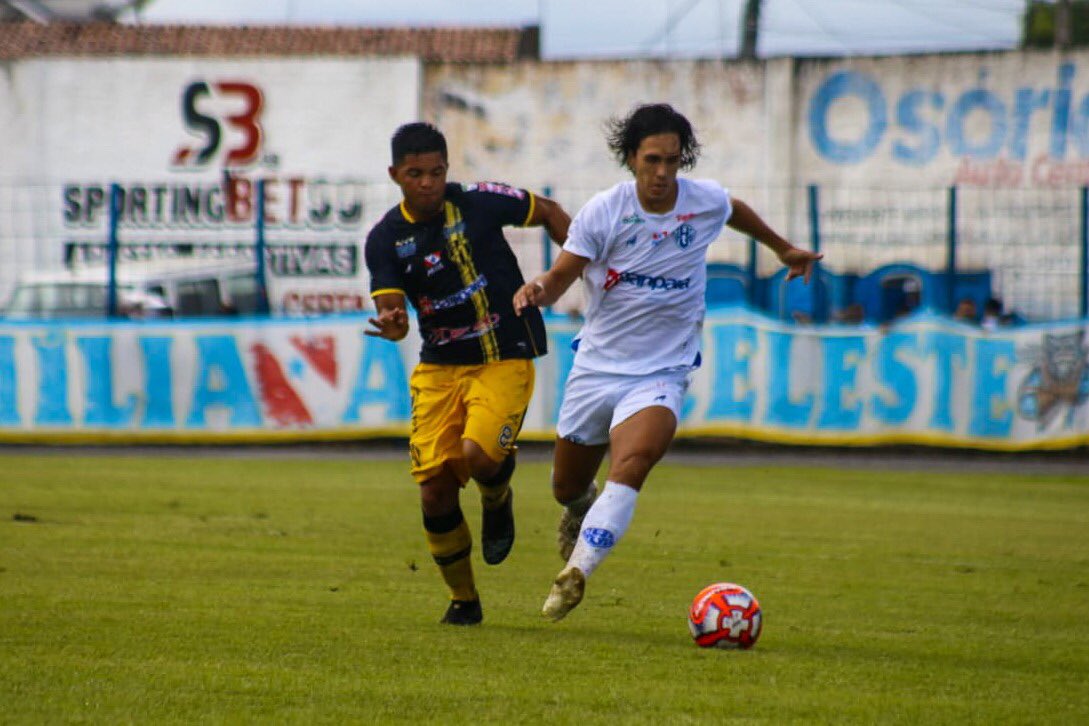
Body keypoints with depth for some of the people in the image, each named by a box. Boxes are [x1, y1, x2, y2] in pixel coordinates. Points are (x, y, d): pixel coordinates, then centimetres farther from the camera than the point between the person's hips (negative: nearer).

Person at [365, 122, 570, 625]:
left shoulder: (479, 202, -9)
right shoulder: (386, 238, -3)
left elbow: (548, 213, 8)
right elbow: (390, 308, -11)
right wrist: (391, 325, -34)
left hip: (504, 361, -3)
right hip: (438, 369, 3)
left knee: (477, 455, -28)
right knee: (435, 490, -5)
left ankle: (498, 500, 11)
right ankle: (462, 599, 16)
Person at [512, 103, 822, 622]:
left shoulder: (706, 201, -5)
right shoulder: (602, 212, -12)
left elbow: (735, 211, 19)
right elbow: (563, 273, -9)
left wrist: (784, 249, 35)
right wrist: (539, 289, -34)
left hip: (662, 372, -1)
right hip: (597, 365, 1)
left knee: (630, 466, -29)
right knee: (566, 487, 15)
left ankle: (575, 573, -31)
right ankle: (580, 508, 53)